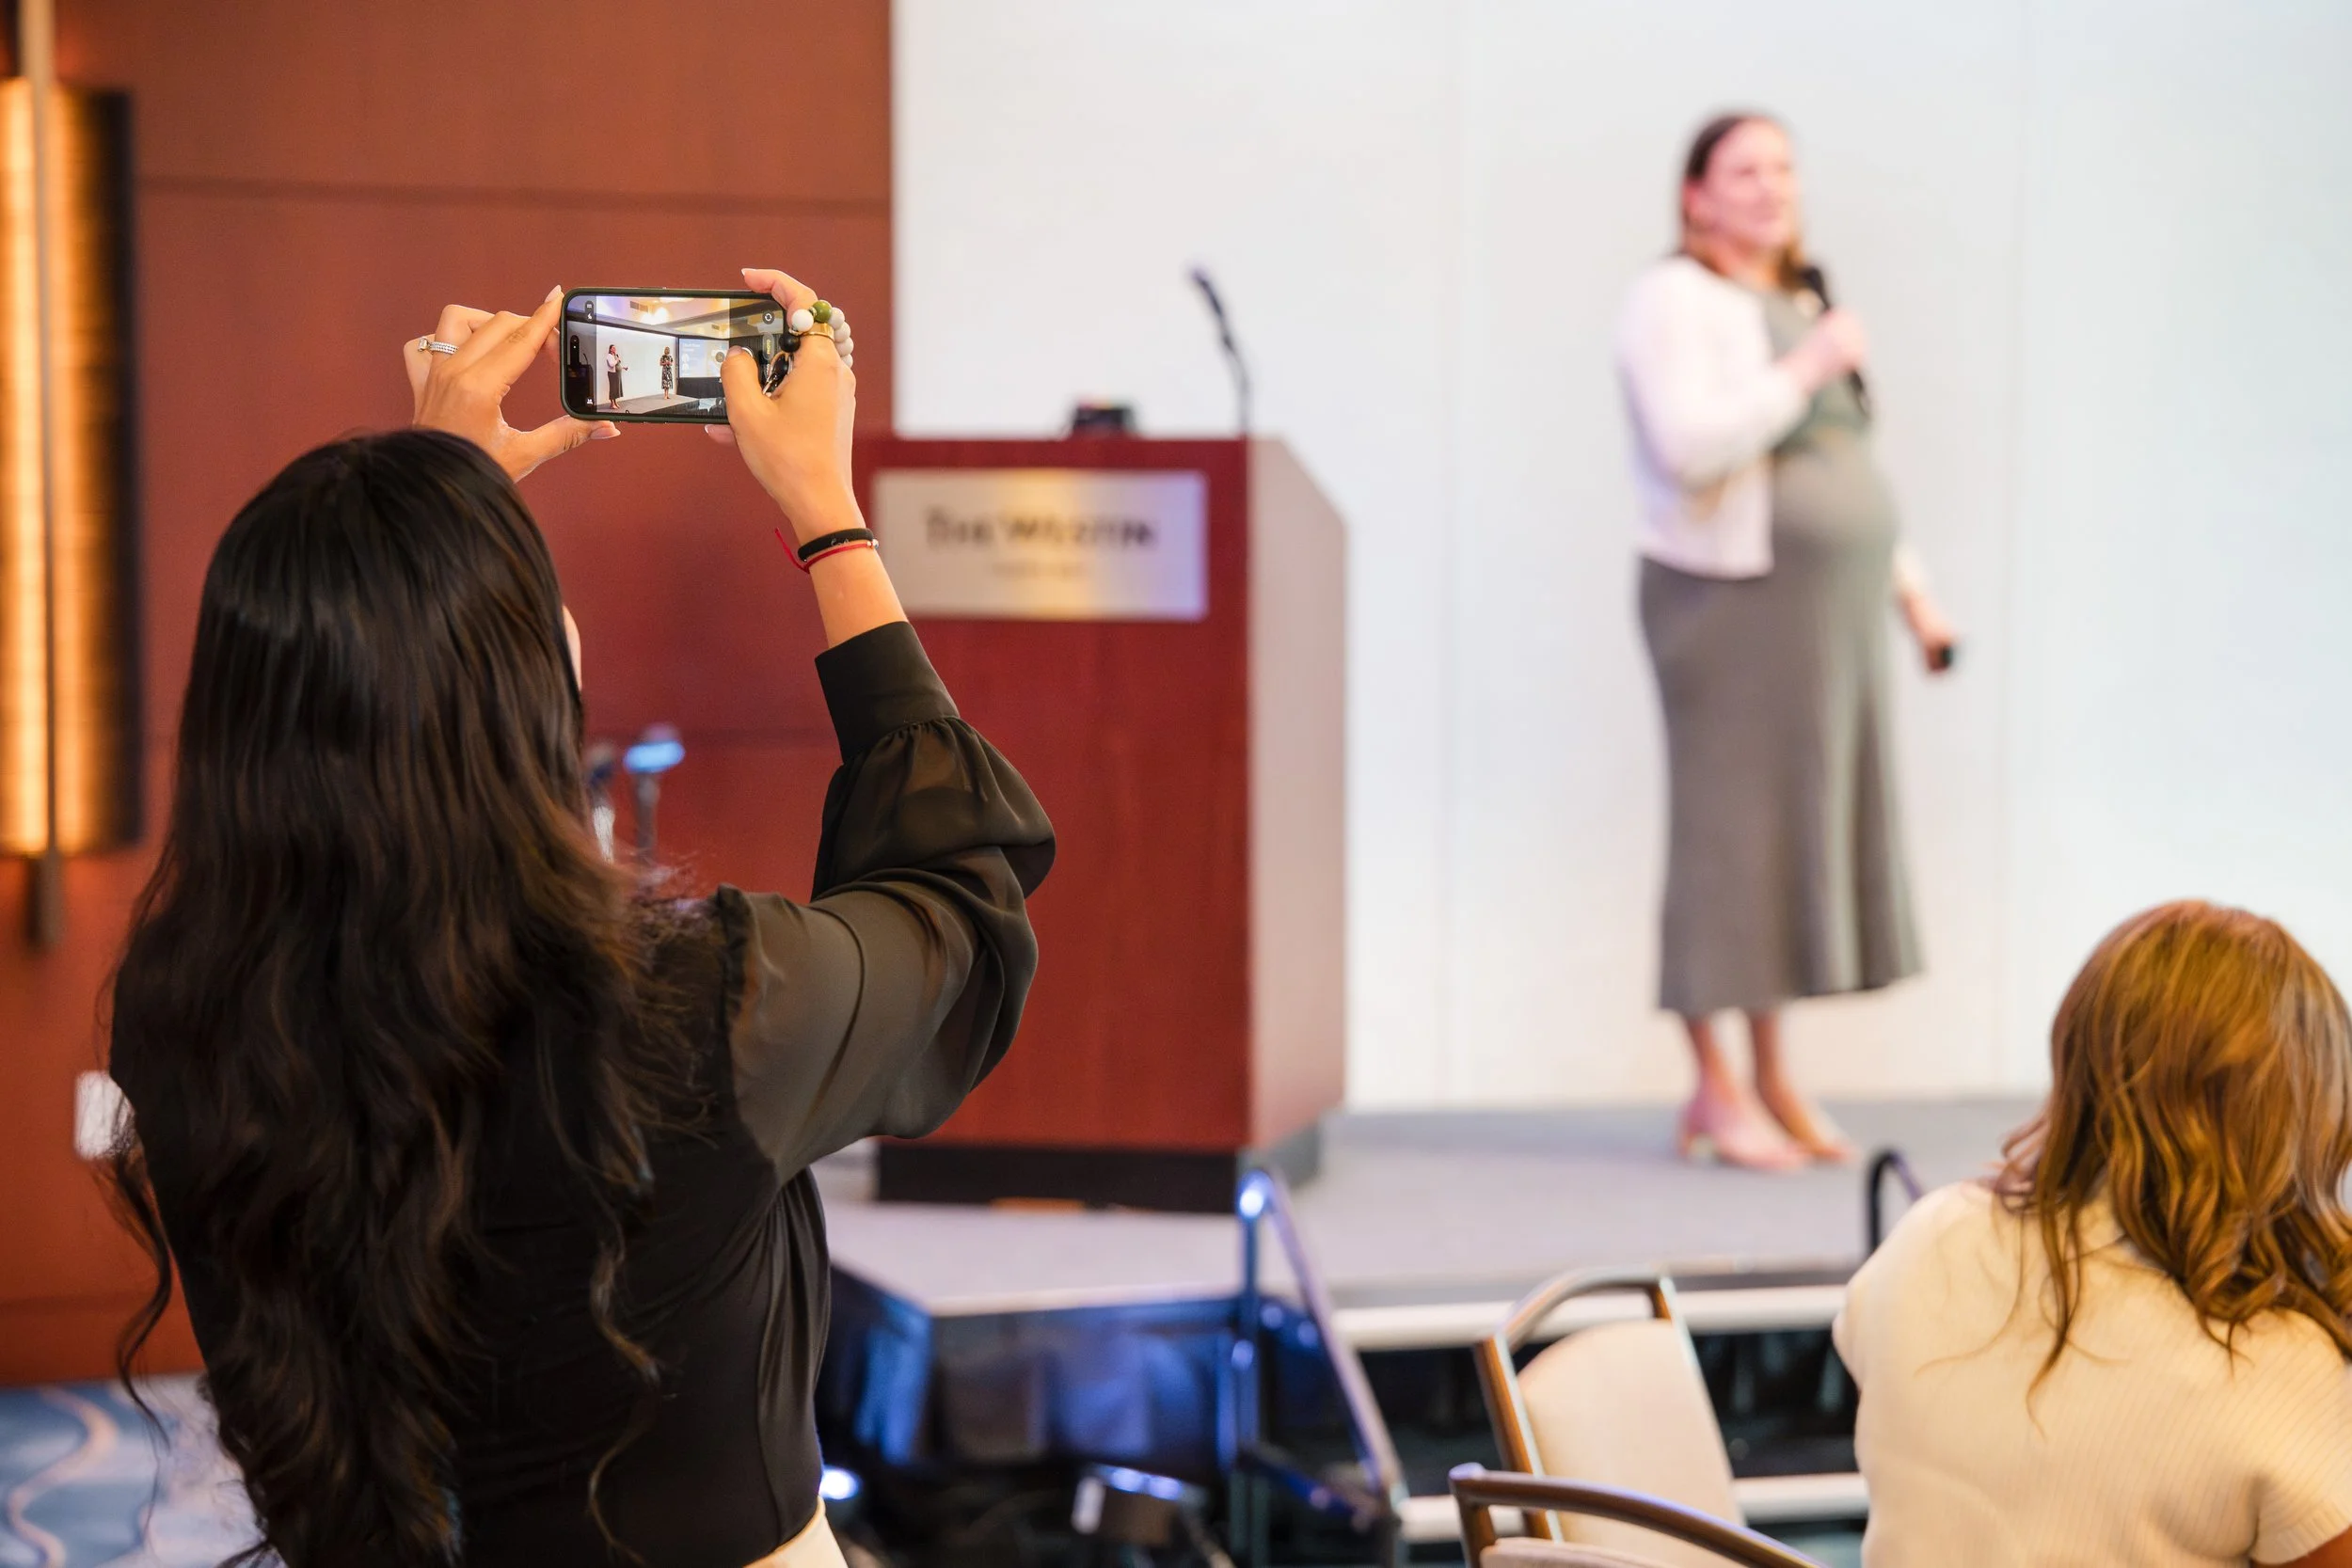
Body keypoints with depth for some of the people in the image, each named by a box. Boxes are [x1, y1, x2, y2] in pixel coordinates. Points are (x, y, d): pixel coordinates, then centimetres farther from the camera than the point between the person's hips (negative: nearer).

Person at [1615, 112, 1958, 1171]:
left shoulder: (1796, 306, 20)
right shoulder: (1675, 301, -6)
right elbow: (1689, 446, -21)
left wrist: (1908, 586, 22)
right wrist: (1806, 370, -18)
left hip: (1829, 612, 8)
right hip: (1732, 600, -8)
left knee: (1802, 828, 8)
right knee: (1728, 829, -6)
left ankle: (1774, 1083, 16)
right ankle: (1714, 1091, 0)